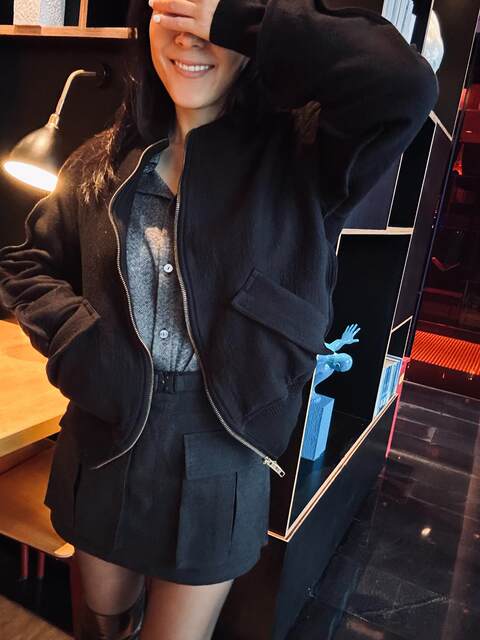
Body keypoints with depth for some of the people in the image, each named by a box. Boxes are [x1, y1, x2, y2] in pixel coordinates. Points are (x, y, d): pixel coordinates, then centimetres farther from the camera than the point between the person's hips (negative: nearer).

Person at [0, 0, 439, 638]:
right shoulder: (104, 161, 2)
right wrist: (72, 333, -11)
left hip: (219, 452, -3)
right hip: (105, 437, 4)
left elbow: (407, 84, -26)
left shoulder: (299, 155, -9)